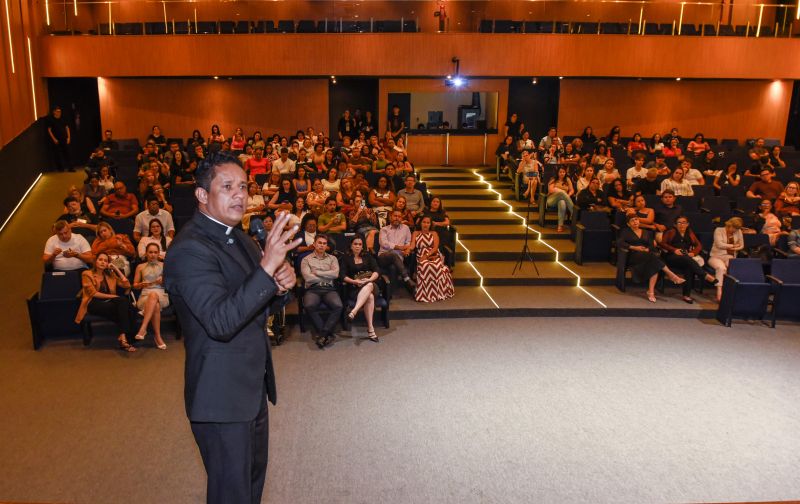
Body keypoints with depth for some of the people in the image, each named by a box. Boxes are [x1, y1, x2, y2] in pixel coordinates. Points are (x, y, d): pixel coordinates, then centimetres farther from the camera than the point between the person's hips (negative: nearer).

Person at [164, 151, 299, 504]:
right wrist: (267, 266, -38)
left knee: (254, 474, 25)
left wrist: (280, 284, -8)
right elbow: (221, 322, -32)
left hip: (253, 384, 9)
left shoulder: (236, 236, 7)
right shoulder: (190, 249, -22)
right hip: (223, 394, -9)